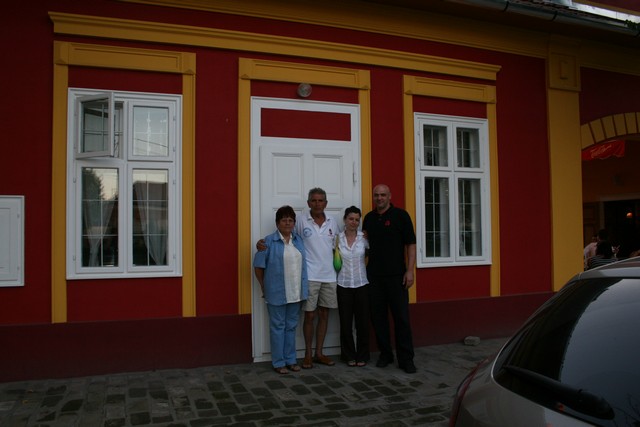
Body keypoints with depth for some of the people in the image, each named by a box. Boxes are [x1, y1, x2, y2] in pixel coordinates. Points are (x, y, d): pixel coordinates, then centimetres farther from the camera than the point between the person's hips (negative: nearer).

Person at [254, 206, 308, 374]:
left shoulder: (299, 240, 7)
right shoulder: (269, 241, -8)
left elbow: (303, 263, 13)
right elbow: (258, 266, -5)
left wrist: (303, 288, 10)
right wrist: (264, 288, 0)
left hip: (295, 292, 5)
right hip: (277, 293, -5)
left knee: (291, 327, 14)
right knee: (278, 327, 5)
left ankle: (290, 359, 25)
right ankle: (278, 362, 16)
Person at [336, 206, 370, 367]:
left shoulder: (365, 238, -2)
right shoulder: (338, 238, 0)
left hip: (362, 284, 0)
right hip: (343, 285, 0)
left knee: (362, 322, 4)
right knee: (346, 322, 6)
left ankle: (362, 355, 19)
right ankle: (349, 355, 21)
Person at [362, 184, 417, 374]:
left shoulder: (400, 215, -1)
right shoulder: (369, 218, 11)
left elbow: (410, 244, -4)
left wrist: (409, 270, -11)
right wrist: (365, 268, 9)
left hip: (396, 275, -4)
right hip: (374, 276, 4)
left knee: (401, 317, -1)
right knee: (378, 316, 8)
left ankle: (406, 359, 8)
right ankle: (385, 354, 22)